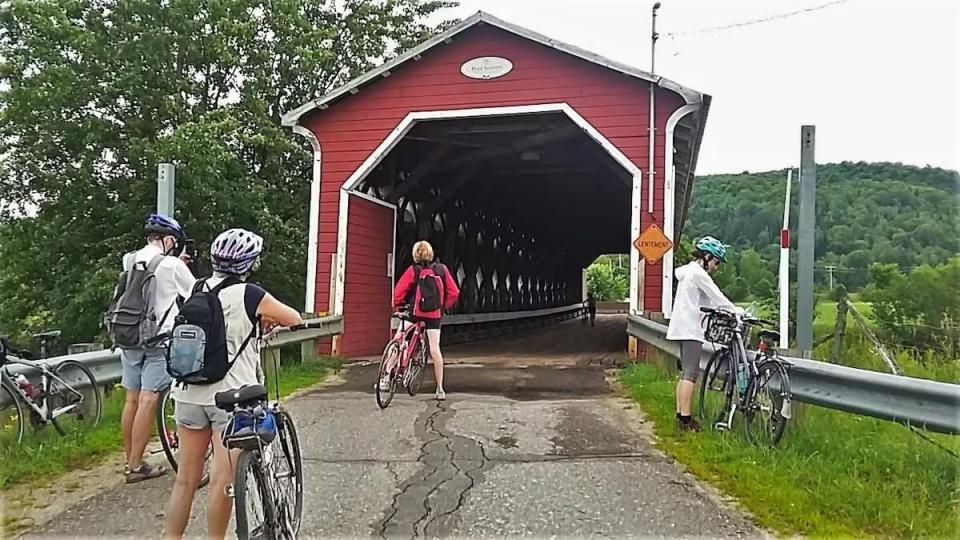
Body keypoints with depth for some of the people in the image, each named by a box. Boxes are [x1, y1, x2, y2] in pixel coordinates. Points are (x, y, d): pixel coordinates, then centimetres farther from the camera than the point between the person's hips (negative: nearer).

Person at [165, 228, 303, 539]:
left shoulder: (198, 289, 5)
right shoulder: (249, 295, -11)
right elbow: (294, 319, 0)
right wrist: (268, 317, 19)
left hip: (189, 394, 6)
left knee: (185, 479, 13)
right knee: (223, 481, 4)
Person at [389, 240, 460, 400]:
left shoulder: (413, 270, -5)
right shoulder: (442, 269, 2)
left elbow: (399, 291, -6)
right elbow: (454, 292, 2)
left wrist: (396, 306, 11)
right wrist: (444, 307, 15)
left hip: (415, 313, -2)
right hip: (435, 315, 2)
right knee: (435, 350, 5)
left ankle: (387, 377, 7)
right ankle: (440, 389, 8)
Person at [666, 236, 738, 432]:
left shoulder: (688, 272, 20)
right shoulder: (698, 273, -12)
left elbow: (707, 301, 21)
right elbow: (718, 298, -12)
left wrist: (730, 311, 14)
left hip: (683, 327, 11)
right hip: (690, 329, -11)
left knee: (685, 373, 13)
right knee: (691, 374, -11)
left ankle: (680, 415, 16)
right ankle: (686, 419, -11)